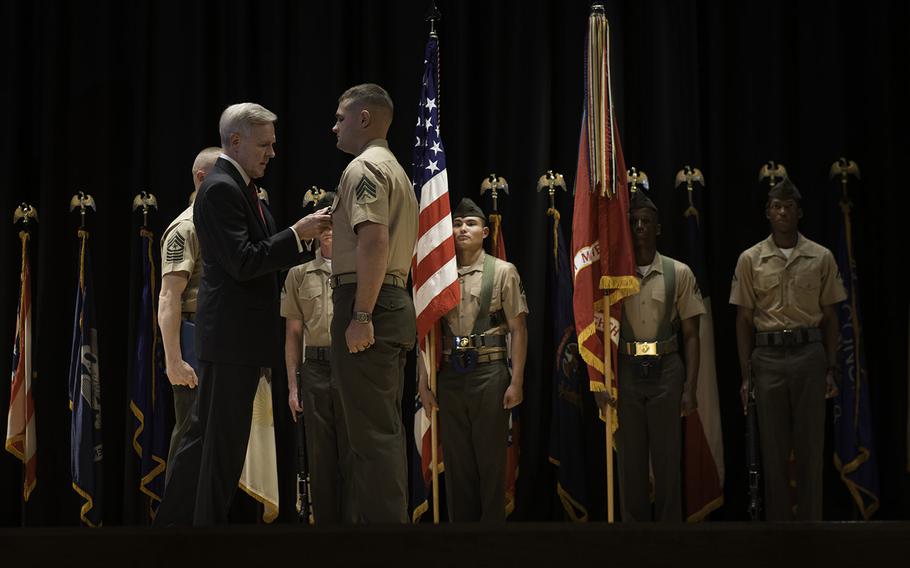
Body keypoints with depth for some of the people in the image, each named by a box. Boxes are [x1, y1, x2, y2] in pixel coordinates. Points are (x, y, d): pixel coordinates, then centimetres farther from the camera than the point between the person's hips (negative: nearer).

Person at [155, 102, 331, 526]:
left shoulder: (238, 187, 17)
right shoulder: (221, 189, -15)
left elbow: (261, 255, 18)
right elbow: (244, 263, -21)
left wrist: (302, 236, 4)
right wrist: (296, 233, -17)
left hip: (239, 335, 10)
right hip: (232, 333, -10)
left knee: (206, 436, 14)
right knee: (223, 442, -3)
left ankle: (173, 520, 20)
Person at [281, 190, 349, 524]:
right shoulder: (299, 274, 14)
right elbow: (293, 333, 14)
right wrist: (293, 384, 7)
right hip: (315, 369, 2)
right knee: (321, 457, 4)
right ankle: (325, 521, 10)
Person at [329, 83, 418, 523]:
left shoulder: (364, 168, -8)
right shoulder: (396, 171, 24)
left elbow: (374, 242, -21)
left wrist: (360, 317, -23)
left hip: (367, 304, -10)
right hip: (396, 301, 10)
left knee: (372, 433, -11)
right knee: (384, 430, 12)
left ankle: (383, 521, -13)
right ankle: (388, 516, 16)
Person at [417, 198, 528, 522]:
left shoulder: (503, 272, 2)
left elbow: (518, 329, -1)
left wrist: (516, 382, -7)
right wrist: (424, 384, 6)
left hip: (489, 372, -3)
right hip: (450, 374, 3)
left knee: (490, 458, 0)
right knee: (456, 460, 8)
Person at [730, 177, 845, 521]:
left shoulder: (821, 258, 4)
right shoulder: (751, 260, 3)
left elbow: (830, 317, 7)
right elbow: (744, 320, 4)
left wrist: (831, 369, 2)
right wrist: (746, 375, 0)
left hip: (809, 354, 0)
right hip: (768, 356, 0)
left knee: (810, 445, 2)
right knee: (773, 446, 4)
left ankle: (810, 522, 9)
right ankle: (777, 523, 12)